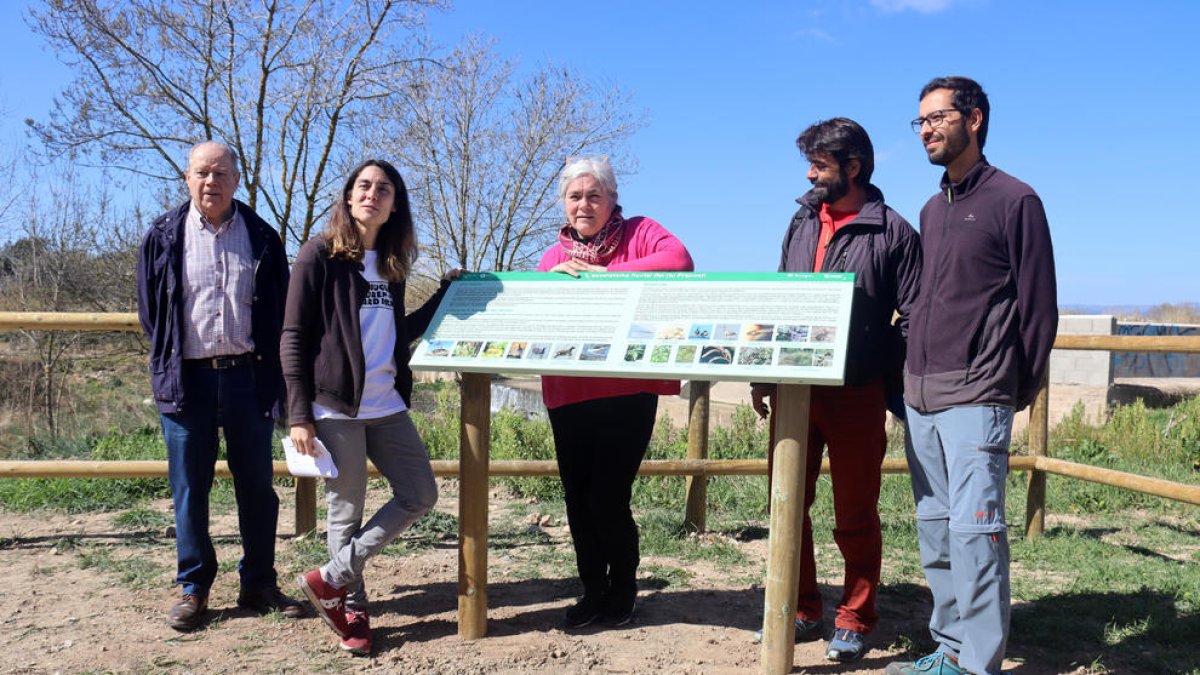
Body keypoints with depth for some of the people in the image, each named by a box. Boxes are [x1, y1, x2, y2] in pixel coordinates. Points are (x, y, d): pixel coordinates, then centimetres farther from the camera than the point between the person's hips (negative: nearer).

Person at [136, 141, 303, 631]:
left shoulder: (261, 237, 6)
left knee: (257, 485, 7)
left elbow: (280, 311, 8)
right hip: (186, 379, 0)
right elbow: (149, 311, 10)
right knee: (189, 488, 6)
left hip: (248, 376, 1)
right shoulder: (163, 236, 5)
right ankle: (193, 589, 19)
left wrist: (270, 370, 4)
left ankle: (259, 584, 20)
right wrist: (170, 362, 7)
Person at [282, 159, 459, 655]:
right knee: (347, 512, 3)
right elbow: (293, 338, -8)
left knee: (420, 495, 8)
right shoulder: (319, 255, -5)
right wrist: (299, 415, -14)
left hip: (387, 406, 7)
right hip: (335, 407, -7)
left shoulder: (391, 262, 13)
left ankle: (331, 579, 15)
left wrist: (444, 294, 12)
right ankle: (353, 610, 21)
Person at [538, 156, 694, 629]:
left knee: (608, 497, -4)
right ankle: (593, 589, 29)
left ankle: (623, 588, 22)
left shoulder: (638, 233, 1)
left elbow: (680, 260, -18)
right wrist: (553, 278, -8)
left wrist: (606, 274, -17)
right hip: (567, 395, 5)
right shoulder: (555, 256, 14)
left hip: (627, 393, -5)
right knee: (577, 498, 10)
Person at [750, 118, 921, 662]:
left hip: (857, 394, -5)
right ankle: (801, 612, 26)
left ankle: (854, 622, 21)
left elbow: (911, 319, -5)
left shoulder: (893, 232, -5)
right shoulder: (803, 222, 11)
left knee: (855, 515, 7)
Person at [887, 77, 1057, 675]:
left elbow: (1039, 307, -3)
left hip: (975, 398, -7)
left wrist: (1019, 391, -3)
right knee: (934, 530, 9)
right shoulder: (932, 210, 19)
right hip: (920, 396, 7)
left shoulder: (1015, 200, -2)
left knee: (974, 526, -11)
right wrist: (913, 374, 15)